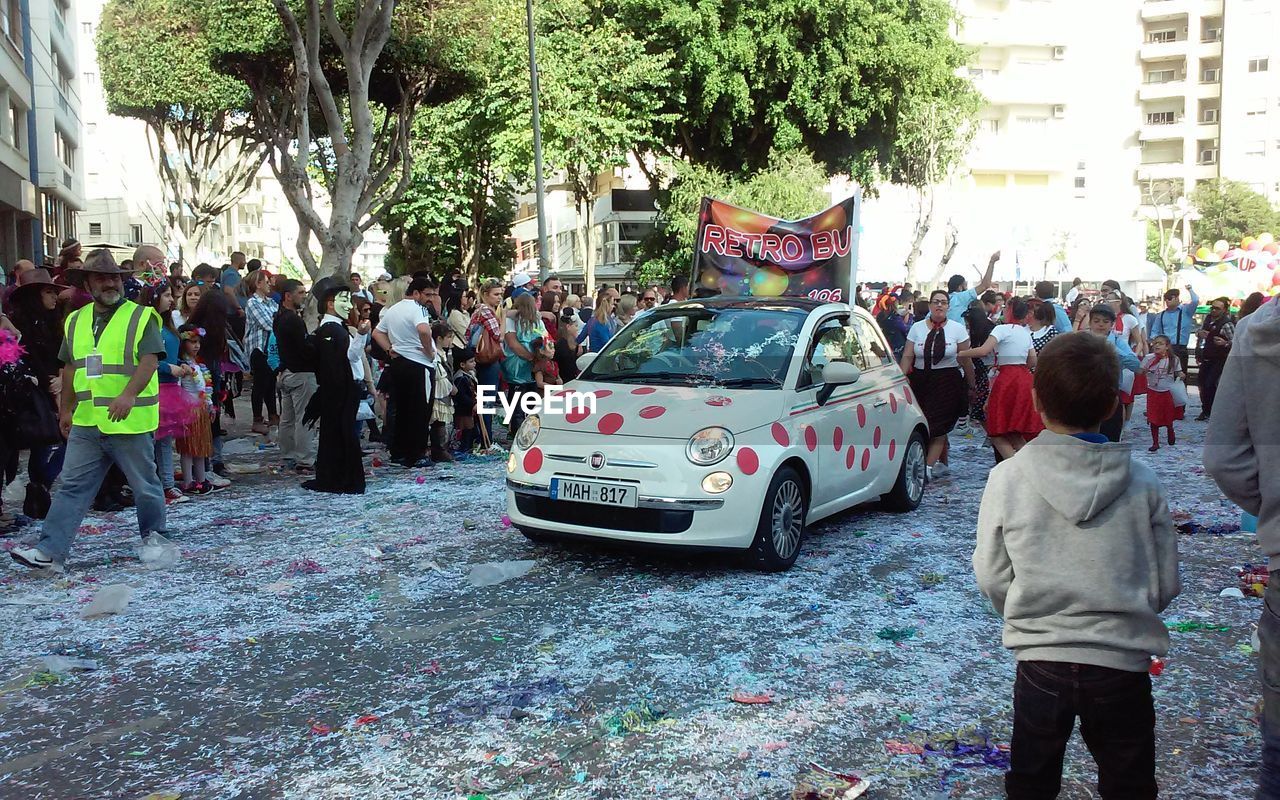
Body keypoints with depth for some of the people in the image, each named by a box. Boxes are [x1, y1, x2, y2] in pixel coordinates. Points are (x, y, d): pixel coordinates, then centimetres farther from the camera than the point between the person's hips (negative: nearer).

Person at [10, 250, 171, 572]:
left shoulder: (141, 317, -5)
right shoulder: (76, 321, 14)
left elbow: (150, 359, -16)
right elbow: (71, 368, 20)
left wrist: (129, 394, -30)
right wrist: (66, 409, 21)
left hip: (129, 422, -5)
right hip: (85, 423, 5)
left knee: (144, 484, 8)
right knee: (72, 487, 3)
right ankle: (49, 551, 4)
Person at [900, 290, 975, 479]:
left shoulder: (957, 329, 2)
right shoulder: (917, 328, 6)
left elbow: (966, 360, 4)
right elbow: (907, 356, 3)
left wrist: (971, 386, 5)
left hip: (948, 382, -2)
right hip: (920, 381, 2)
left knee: (939, 427, -7)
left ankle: (928, 467, -7)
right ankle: (941, 464, 18)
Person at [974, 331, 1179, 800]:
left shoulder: (1007, 478, -12)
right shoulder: (1143, 483, -9)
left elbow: (990, 577, -5)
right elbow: (1166, 585, -1)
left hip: (1040, 661, 0)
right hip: (1123, 661, 1)